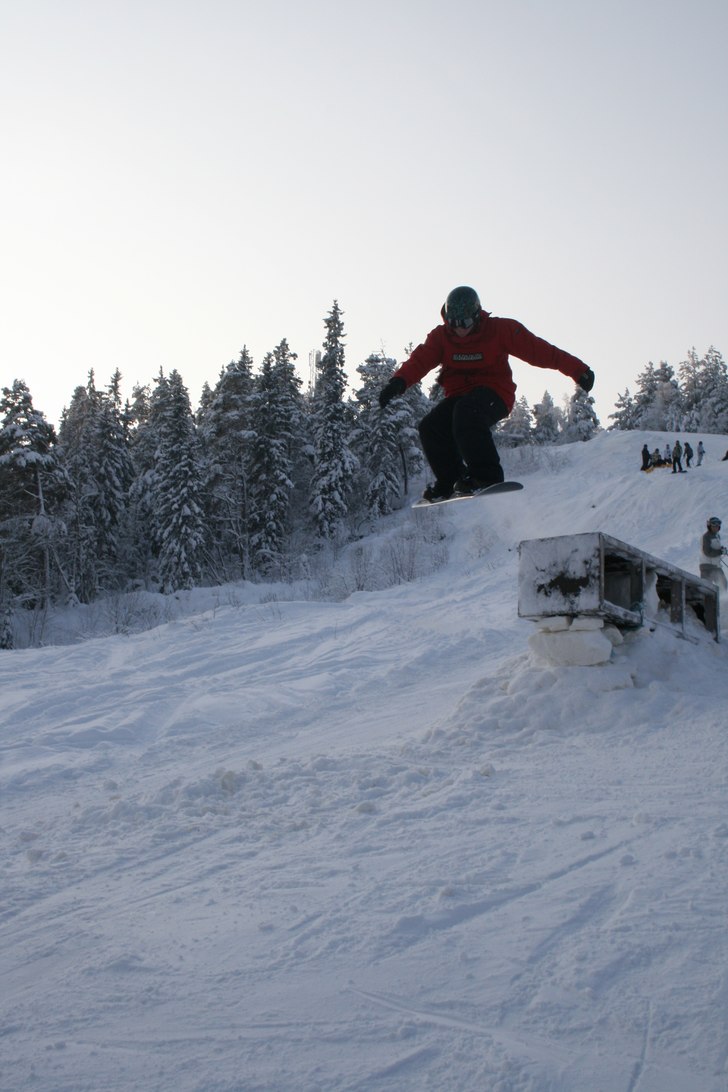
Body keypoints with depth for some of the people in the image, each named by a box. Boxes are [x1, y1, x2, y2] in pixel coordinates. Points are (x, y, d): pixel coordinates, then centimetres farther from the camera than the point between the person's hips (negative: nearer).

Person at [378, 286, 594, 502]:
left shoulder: (500, 329, -7)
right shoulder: (440, 336, 2)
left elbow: (539, 350, -11)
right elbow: (420, 360, -12)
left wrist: (578, 371, -17)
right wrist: (399, 382, -34)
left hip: (494, 394, -5)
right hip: (458, 397, 5)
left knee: (466, 411, -36)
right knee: (431, 427, -19)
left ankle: (486, 475, -36)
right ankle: (450, 480, 0)